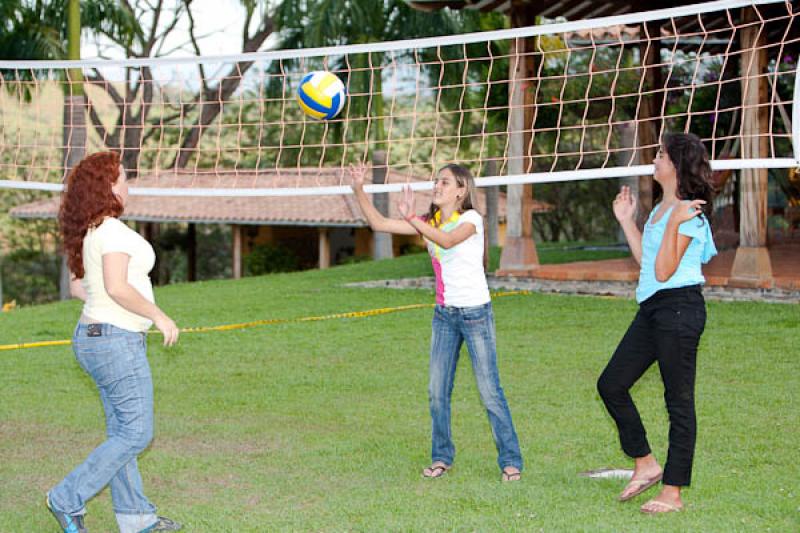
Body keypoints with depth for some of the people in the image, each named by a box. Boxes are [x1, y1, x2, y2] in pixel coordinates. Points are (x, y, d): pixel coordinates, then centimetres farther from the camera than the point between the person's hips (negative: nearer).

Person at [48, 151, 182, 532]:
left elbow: (78, 287, 19)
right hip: (117, 341, -10)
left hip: (93, 335, 10)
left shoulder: (88, 232, 11)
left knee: (122, 432, 13)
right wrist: (157, 315, -17)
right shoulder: (113, 231, -17)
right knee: (136, 433, -3)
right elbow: (116, 287, -28)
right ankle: (67, 500, -1)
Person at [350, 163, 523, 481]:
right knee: (437, 390, 4)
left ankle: (510, 461, 2)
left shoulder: (471, 219, -10)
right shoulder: (429, 222, 7)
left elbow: (448, 240, -32)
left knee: (489, 390, -5)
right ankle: (442, 457, 17)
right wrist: (359, 190, -6)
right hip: (444, 313, 6)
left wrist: (411, 218, -35)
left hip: (476, 312, -6)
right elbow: (379, 223, 4)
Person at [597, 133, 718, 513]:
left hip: (679, 307, -10)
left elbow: (663, 272, -18)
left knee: (679, 399, -2)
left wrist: (674, 224, -26)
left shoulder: (689, 213, -13)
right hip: (652, 309, 10)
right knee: (611, 384, 10)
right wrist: (627, 221, 21)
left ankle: (672, 492, 3)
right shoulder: (661, 208, 15)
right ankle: (646, 465, 19)